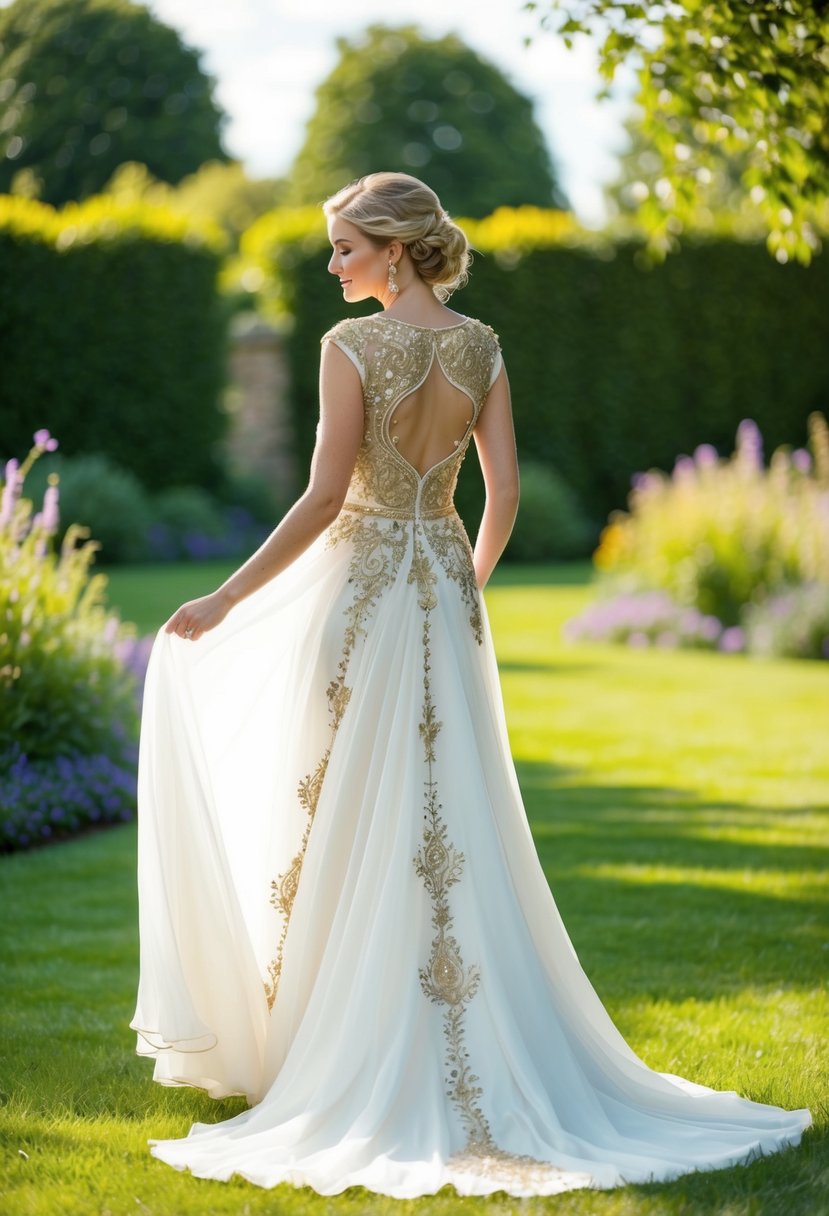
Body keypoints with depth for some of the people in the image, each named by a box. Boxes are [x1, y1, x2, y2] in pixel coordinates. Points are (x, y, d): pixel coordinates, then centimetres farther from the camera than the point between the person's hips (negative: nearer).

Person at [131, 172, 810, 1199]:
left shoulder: (352, 344, -12)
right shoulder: (481, 346, 5)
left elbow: (325, 497, -17)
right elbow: (504, 493, 6)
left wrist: (227, 599, -11)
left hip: (360, 585, -5)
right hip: (445, 590, 5)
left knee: (347, 825, 4)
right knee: (452, 829, 9)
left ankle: (341, 1052, 9)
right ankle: (477, 1065, 10)